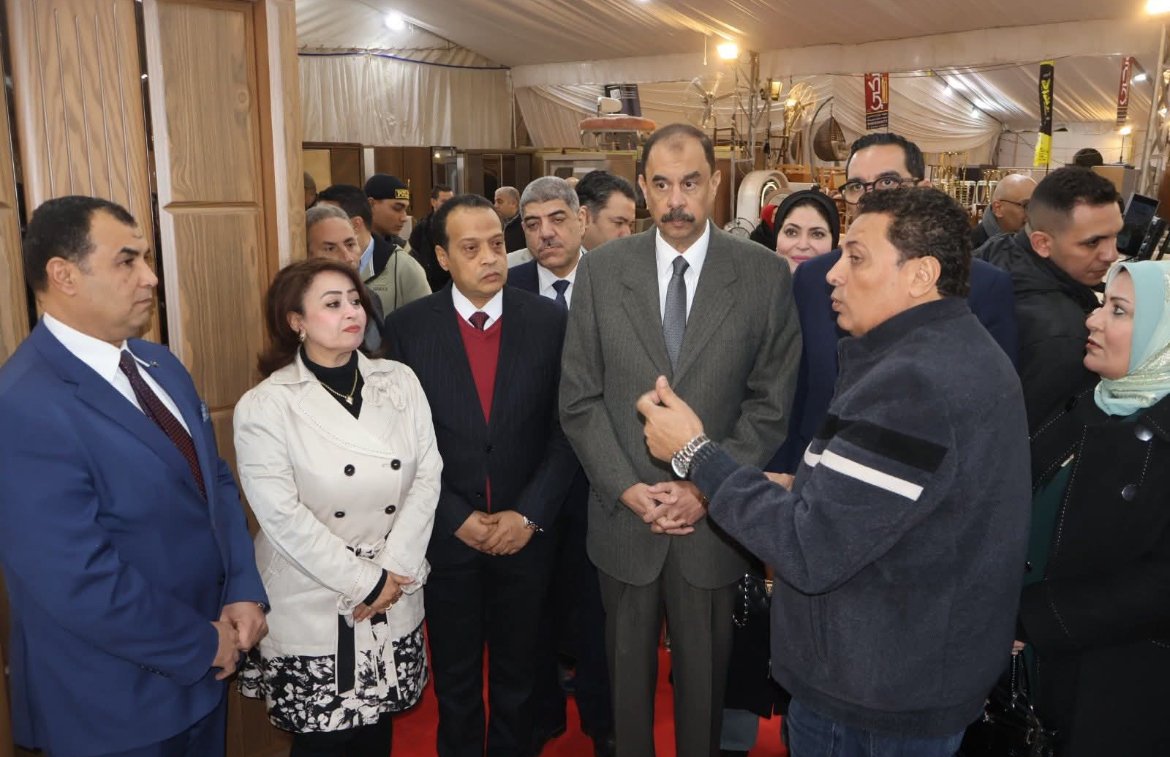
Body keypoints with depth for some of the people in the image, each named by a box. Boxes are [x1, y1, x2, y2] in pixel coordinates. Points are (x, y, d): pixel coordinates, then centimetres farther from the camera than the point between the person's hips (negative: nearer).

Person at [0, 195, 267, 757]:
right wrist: (203, 644, -14)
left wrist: (243, 593, -6)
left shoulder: (158, 363, 3)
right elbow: (80, 583, -26)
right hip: (115, 706, -7)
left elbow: (215, 480, 7)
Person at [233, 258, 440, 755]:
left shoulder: (400, 383, 1)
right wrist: (365, 583, -15)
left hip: (394, 604, 3)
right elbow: (281, 515, -15)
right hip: (314, 611, -3)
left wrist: (395, 571, -10)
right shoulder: (264, 406, -10)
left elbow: (427, 477, -2)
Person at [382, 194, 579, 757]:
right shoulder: (407, 327, -6)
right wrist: (457, 517, -11)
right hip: (446, 535, 0)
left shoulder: (550, 321, -5)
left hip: (526, 532, 1)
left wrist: (529, 514, -12)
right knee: (456, 680, 18)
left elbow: (566, 429, -4)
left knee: (517, 677, 18)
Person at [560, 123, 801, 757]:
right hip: (623, 516, 1)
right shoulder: (601, 270, -2)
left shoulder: (765, 275, -5)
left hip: (714, 521, -1)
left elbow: (771, 403, -4)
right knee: (628, 673, 19)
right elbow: (579, 398, -3)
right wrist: (627, 487, -12)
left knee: (704, 678, 17)